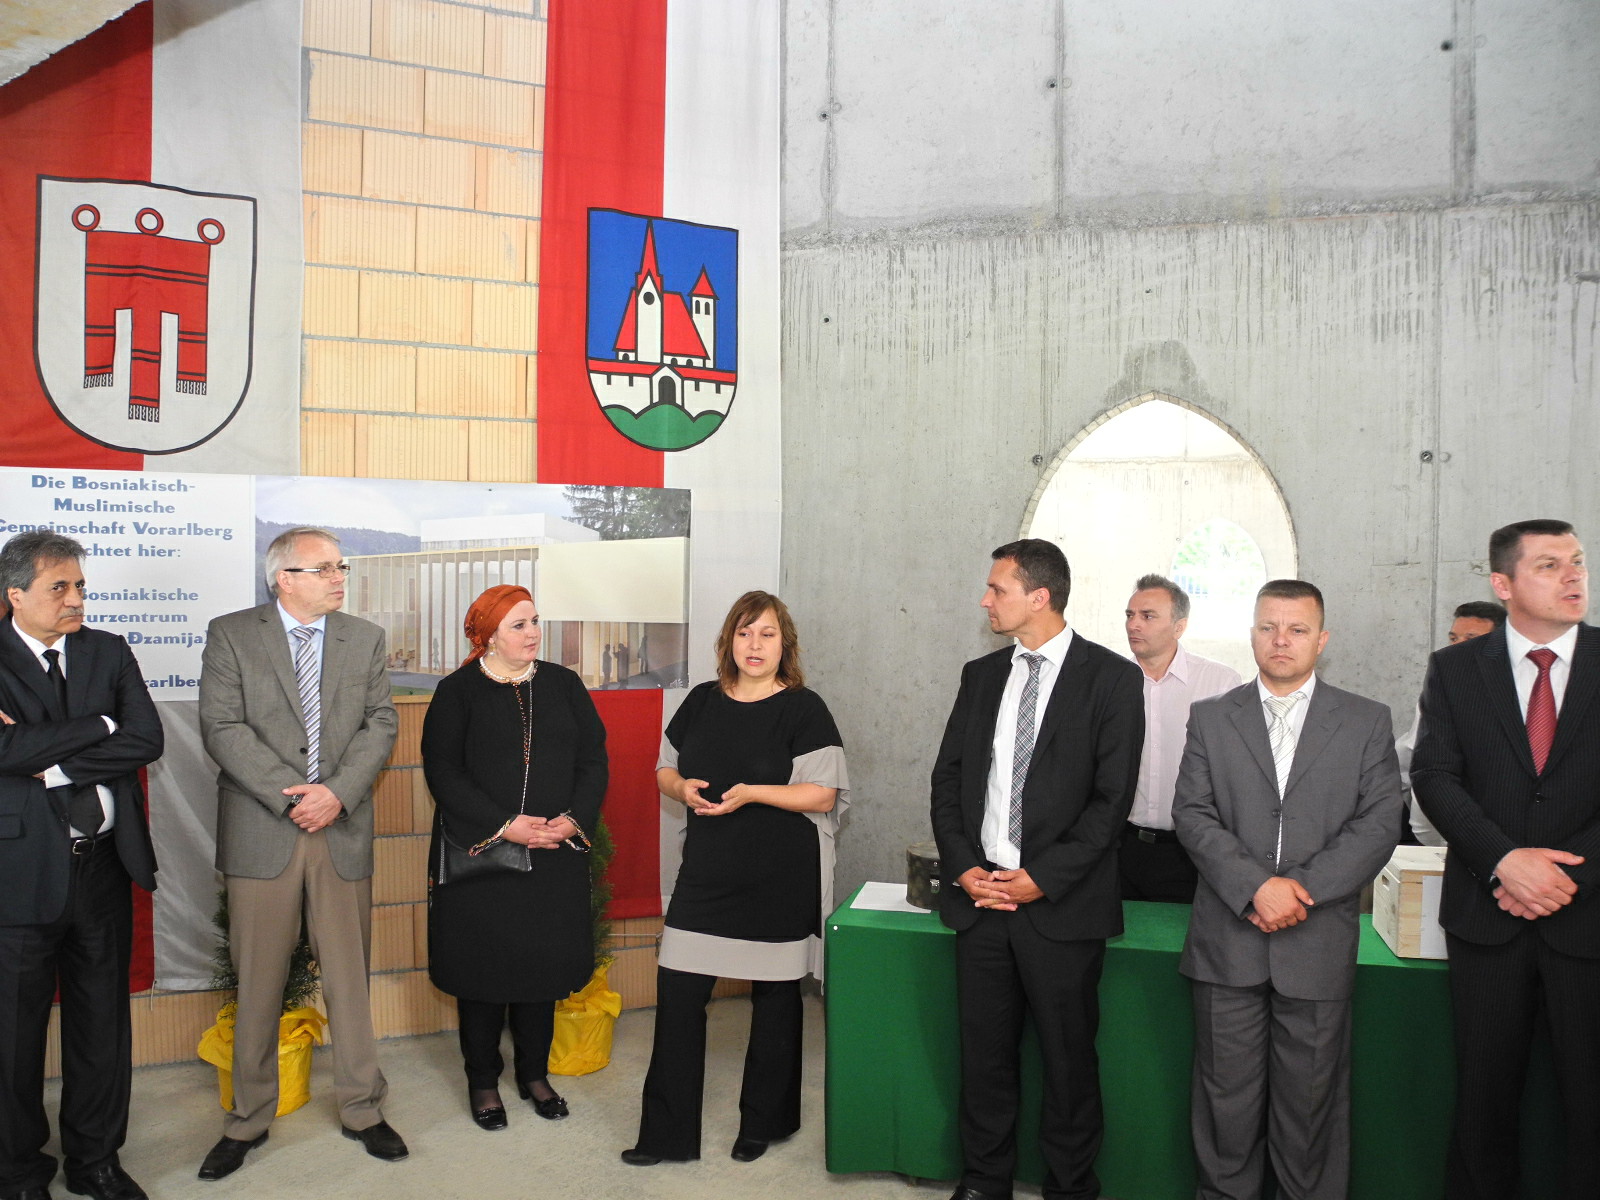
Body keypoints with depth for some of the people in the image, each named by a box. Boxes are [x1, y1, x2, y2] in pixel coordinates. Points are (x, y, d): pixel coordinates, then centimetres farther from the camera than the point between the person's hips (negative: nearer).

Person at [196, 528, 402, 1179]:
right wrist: (290, 796, -15)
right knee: (258, 983, 7)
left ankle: (362, 1109, 24)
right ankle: (248, 1120, 24)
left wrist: (337, 792, -11)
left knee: (350, 977, 9)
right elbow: (223, 728, -8)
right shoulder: (231, 635, 0)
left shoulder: (365, 638, 9)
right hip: (261, 833, -2)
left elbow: (380, 724, 3)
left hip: (344, 830, 2)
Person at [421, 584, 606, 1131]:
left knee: (545, 962, 10)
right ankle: (483, 1081, 23)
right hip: (479, 857, -3)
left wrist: (574, 819, -11)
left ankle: (535, 1073, 28)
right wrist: (505, 825, -17)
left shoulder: (564, 686, 6)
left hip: (554, 855, 3)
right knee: (483, 967, 6)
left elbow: (593, 760, 5)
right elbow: (443, 773, -9)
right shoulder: (457, 692, -3)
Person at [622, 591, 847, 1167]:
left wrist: (751, 792, -22)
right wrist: (683, 787, -6)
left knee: (774, 996, 9)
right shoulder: (701, 702, 8)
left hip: (779, 879, -4)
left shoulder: (803, 708, -7)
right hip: (706, 874, 4)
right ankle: (668, 1134, 14)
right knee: (677, 993, 1)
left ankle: (765, 1123, 29)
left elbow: (822, 795, -12)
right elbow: (665, 769, 16)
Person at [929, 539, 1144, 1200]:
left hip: (1061, 906, -4)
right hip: (980, 897, 4)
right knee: (984, 1052, 13)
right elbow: (947, 776, 10)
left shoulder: (1111, 677, -6)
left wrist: (1042, 879, -14)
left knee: (1068, 1057, 9)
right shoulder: (981, 675, 10)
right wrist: (964, 866, -3)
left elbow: (1112, 796, -10)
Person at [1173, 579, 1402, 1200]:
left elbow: (1378, 824, -2)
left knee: (1311, 1096, 9)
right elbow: (1192, 814, -1)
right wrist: (1256, 885, -15)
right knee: (1226, 1093, 8)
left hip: (1318, 941, 0)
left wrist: (1304, 888, -13)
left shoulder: (1367, 722, 5)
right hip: (1227, 939, 1)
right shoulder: (1210, 717, 6)